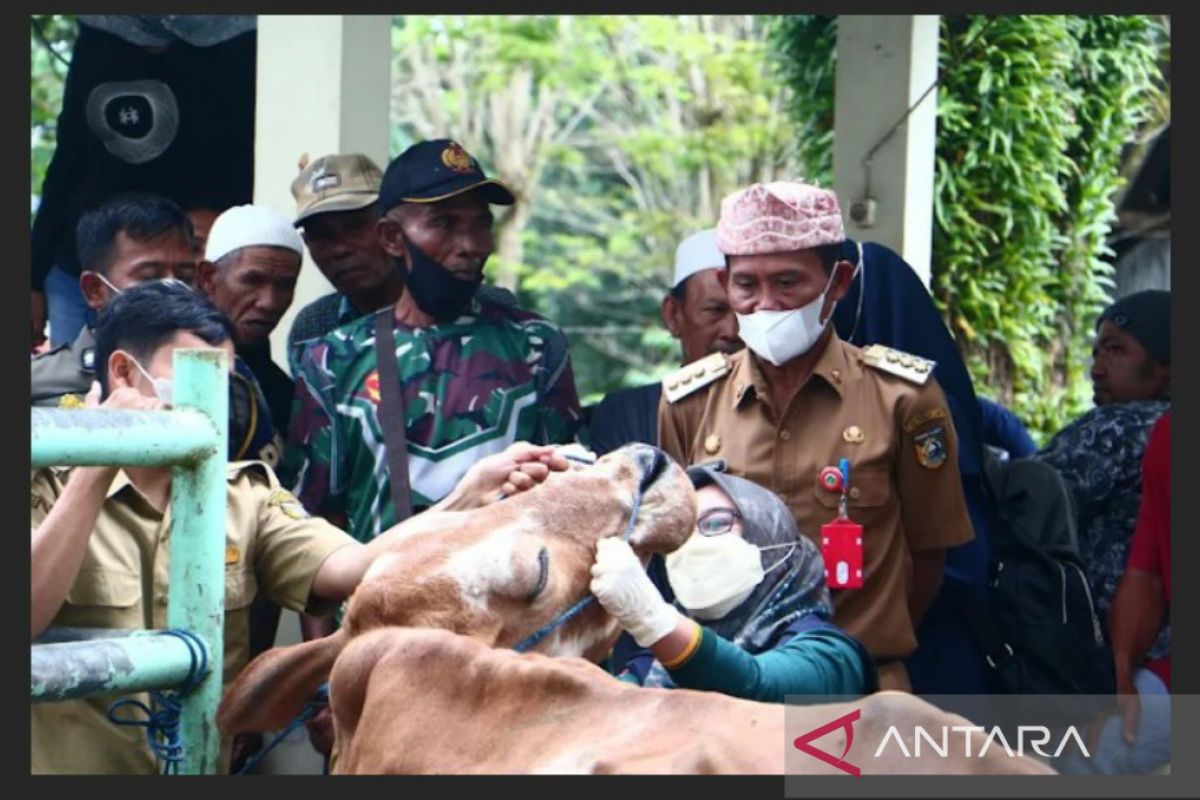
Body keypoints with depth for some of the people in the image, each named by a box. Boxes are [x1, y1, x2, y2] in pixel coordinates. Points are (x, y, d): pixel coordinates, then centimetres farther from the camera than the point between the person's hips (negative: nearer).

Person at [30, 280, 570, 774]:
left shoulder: (243, 493, 11)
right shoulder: (46, 486, -1)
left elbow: (350, 568, -6)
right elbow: (25, 616, -17)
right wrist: (97, 470, -15)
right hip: (65, 760, -2)